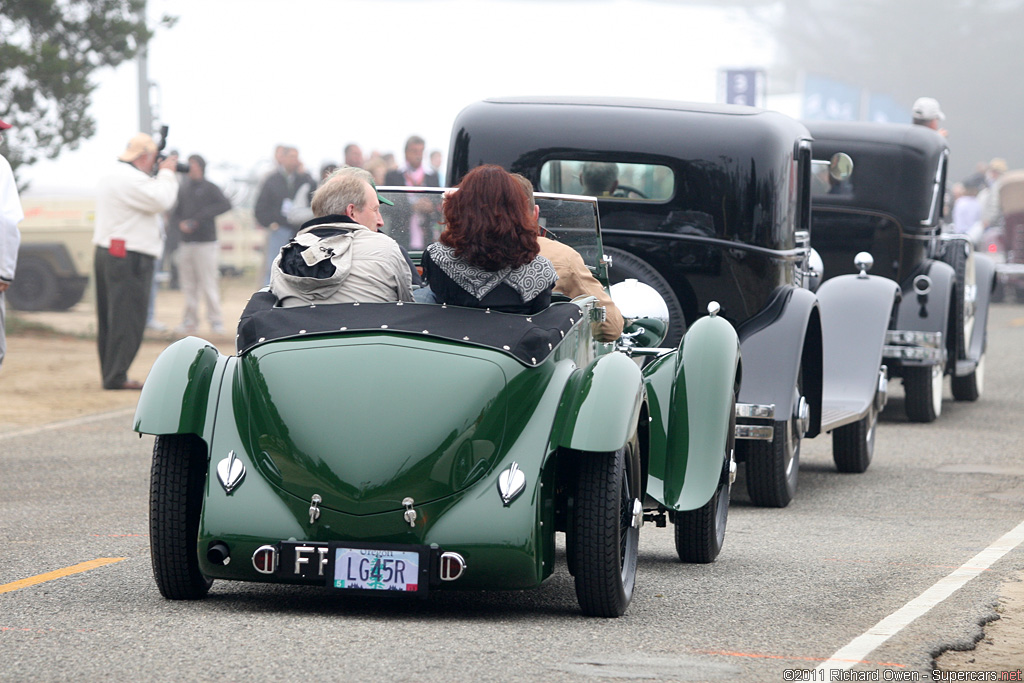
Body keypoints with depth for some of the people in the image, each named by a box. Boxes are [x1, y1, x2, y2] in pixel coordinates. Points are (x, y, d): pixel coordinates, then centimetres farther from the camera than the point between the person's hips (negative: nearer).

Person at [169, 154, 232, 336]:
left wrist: (201, 217, -17)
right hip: (186, 244, 5)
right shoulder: (183, 189, 16)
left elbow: (225, 205, -14)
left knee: (209, 284, -8)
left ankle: (215, 320, -3)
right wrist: (180, 224, -6)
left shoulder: (209, 188, 1)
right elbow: (174, 213, 17)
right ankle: (190, 320, 9)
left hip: (206, 243, -5)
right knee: (189, 286, 4)